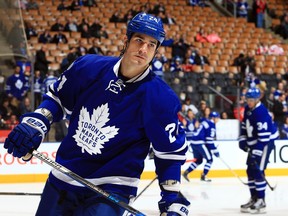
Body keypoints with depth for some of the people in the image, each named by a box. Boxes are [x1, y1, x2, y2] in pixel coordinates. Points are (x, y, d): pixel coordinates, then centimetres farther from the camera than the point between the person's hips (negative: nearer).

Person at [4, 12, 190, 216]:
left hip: (111, 190, -4)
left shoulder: (161, 98, -15)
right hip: (62, 180, 4)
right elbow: (58, 99, 11)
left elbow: (171, 151, -7)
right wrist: (35, 123, -5)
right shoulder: (88, 67, -6)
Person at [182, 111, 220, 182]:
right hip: (199, 143, -9)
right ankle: (203, 176, 0)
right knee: (209, 159, 2)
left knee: (198, 160, 20)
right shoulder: (211, 125, -10)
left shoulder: (205, 121, 19)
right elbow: (209, 139, -15)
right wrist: (215, 151, -12)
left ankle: (186, 172, 13)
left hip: (193, 142, 9)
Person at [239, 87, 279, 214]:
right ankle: (254, 198, 22)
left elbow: (264, 136, -28)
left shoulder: (261, 112, -24)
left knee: (258, 171, -14)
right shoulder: (248, 109, 5)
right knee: (250, 171, 11)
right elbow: (245, 125, 20)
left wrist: (257, 152, -28)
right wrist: (242, 139, 7)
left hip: (265, 143, -9)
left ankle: (261, 202, -11)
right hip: (254, 143, 9)